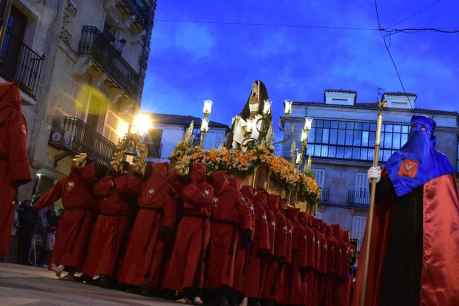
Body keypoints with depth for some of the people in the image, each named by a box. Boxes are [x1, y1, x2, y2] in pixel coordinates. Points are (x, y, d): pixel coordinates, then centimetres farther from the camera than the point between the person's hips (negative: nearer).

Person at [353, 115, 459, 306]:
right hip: (399, 225, 2)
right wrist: (378, 180, -12)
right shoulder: (398, 160, 21)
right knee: (396, 269, -7)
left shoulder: (439, 163, 15)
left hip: (429, 229, -2)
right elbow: (383, 195, 9)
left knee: (426, 272, -11)